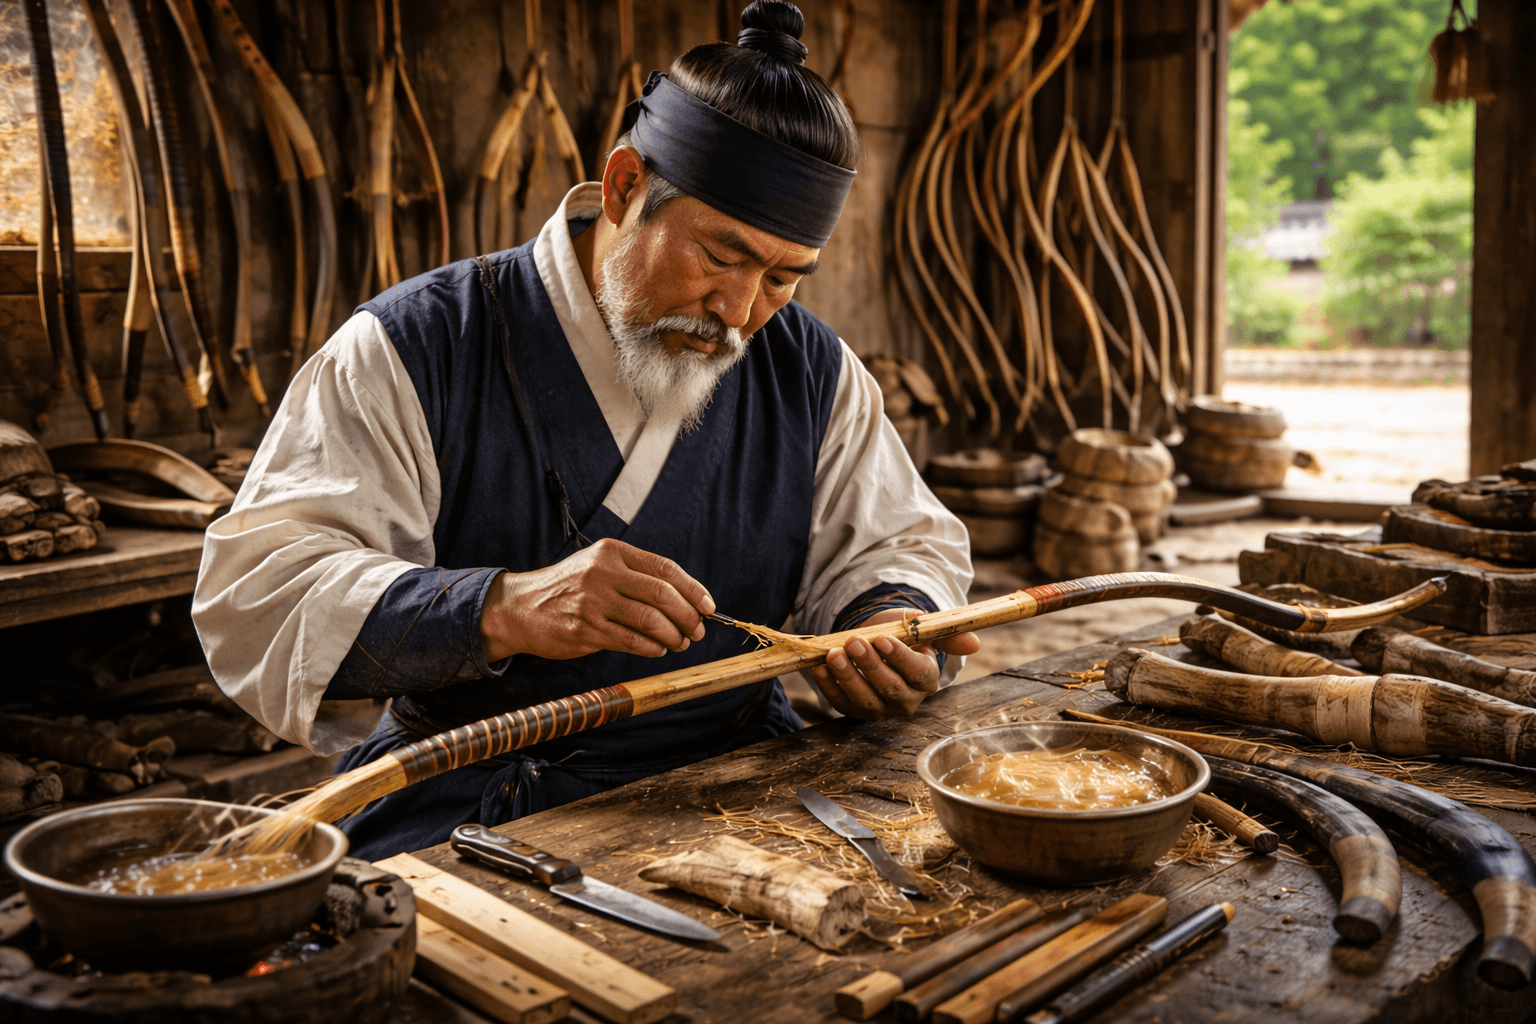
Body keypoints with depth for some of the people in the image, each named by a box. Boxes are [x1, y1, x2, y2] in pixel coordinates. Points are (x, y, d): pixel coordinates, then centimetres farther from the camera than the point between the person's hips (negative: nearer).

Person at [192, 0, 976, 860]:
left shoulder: (811, 369, 11)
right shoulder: (414, 349, -3)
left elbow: (899, 543, 23)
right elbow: (250, 597, -9)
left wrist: (894, 630, -2)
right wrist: (502, 611, -26)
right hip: (459, 824, -3)